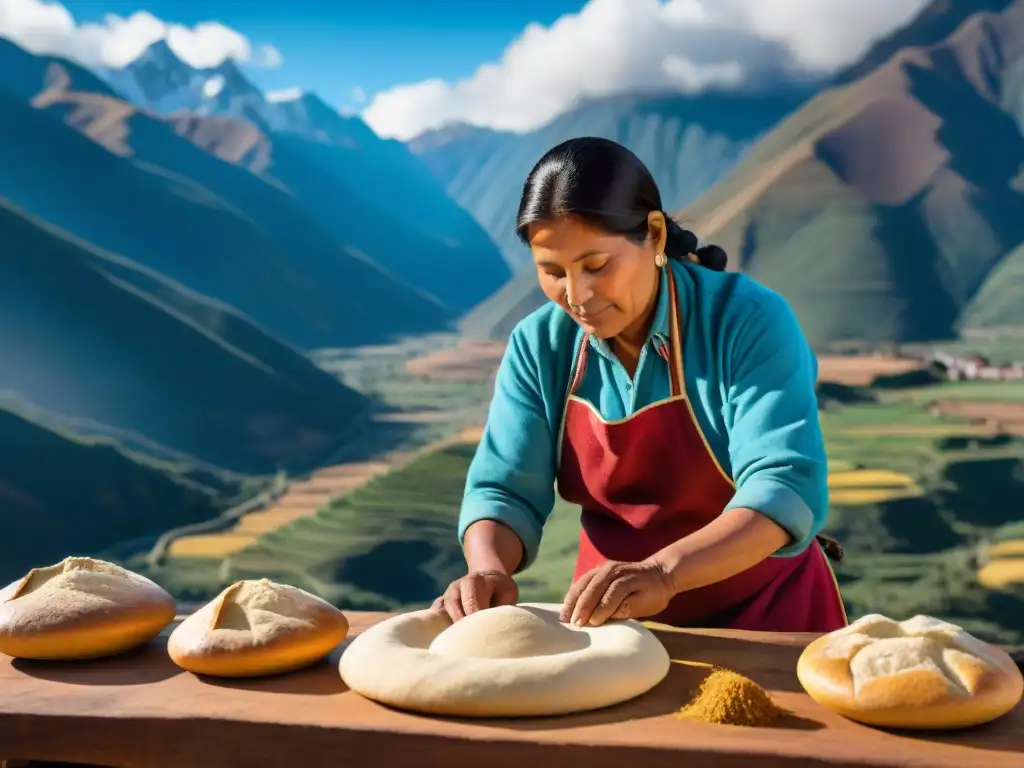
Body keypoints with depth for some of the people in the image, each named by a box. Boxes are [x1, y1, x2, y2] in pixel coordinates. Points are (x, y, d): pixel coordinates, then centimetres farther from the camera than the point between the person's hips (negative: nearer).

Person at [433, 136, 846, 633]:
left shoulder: (749, 321, -16)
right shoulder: (539, 344, -4)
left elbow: (786, 488, -25)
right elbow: (503, 490, -4)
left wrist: (662, 573, -39)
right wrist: (488, 569, -25)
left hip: (765, 617, -1)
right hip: (612, 625, 2)